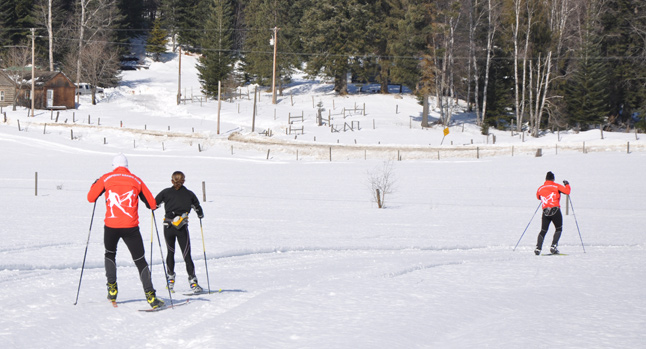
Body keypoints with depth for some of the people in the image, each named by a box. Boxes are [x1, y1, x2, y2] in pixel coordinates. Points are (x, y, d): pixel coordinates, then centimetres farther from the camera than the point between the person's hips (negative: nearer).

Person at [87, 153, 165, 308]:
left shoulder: (106, 178, 6)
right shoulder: (136, 180, 8)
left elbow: (91, 198, 11)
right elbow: (152, 204, 10)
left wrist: (95, 185, 30)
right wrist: (153, 205, 35)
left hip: (111, 226, 1)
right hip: (131, 226, -1)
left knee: (110, 254, 28)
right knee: (140, 261, 5)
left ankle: (112, 288, 18)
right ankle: (150, 294, -7)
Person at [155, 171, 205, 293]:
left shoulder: (166, 192, 2)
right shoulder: (189, 194, 4)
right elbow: (198, 209, 14)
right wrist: (201, 215, 37)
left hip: (168, 227, 1)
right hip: (182, 228, -1)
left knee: (170, 252, 21)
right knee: (187, 255, 0)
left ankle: (171, 278, 26)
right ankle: (192, 281, -9)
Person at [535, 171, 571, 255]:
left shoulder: (540, 188, 12)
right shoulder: (556, 186, 0)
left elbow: (538, 197, 31)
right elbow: (567, 191, -4)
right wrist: (567, 184, 15)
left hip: (545, 211, 3)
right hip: (555, 210, -3)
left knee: (543, 230, 12)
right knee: (559, 229, 11)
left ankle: (538, 248, -3)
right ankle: (553, 246, -4)